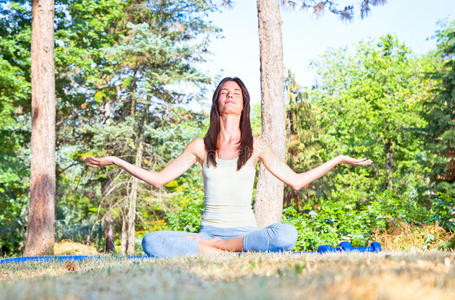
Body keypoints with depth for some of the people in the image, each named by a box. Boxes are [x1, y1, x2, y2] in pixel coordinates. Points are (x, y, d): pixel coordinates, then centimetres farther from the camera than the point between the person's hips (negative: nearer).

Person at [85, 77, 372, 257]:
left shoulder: (256, 146, 8)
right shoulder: (201, 146, 10)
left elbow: (296, 181, 9)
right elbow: (158, 179, 12)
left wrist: (338, 160, 5)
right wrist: (116, 161, 7)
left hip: (245, 232, 0)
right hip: (209, 230, 0)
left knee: (286, 234, -36)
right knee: (152, 242, -29)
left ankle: (210, 246, -20)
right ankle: (230, 255, -26)